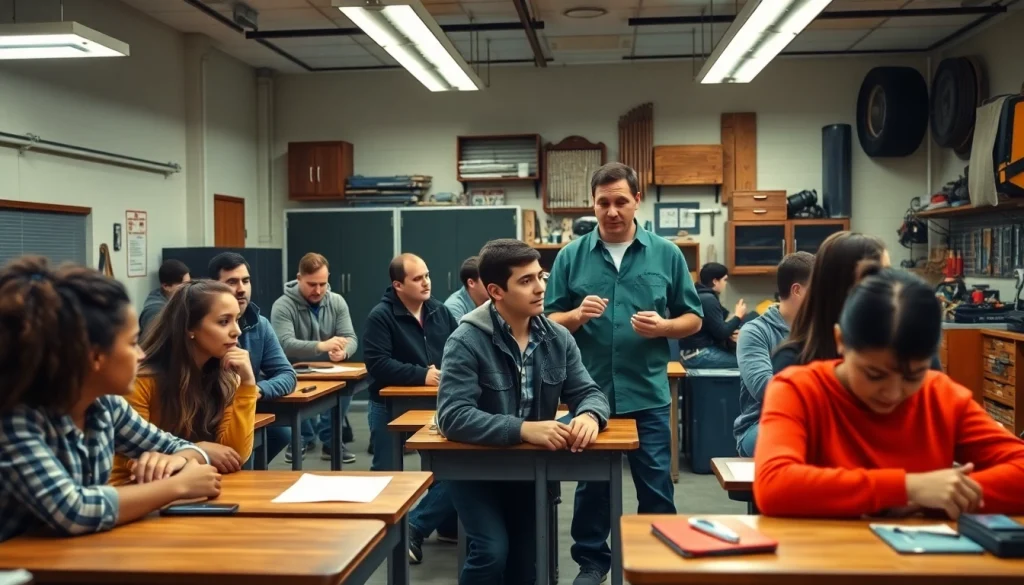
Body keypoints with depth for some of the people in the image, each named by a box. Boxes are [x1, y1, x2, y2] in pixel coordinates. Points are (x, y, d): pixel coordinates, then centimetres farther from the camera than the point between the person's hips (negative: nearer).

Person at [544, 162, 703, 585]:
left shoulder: (666, 254, 2)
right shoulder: (571, 256, 2)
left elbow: (693, 318, 6)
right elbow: (548, 321, 3)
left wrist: (662, 326, -14)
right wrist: (577, 315, -17)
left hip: (647, 395, 0)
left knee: (656, 487, 7)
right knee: (591, 485, 14)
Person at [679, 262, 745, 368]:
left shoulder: (699, 296, 15)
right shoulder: (708, 299, -15)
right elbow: (721, 333, -16)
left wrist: (729, 333, 1)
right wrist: (738, 316, -1)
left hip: (699, 351, 10)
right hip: (698, 354, -10)